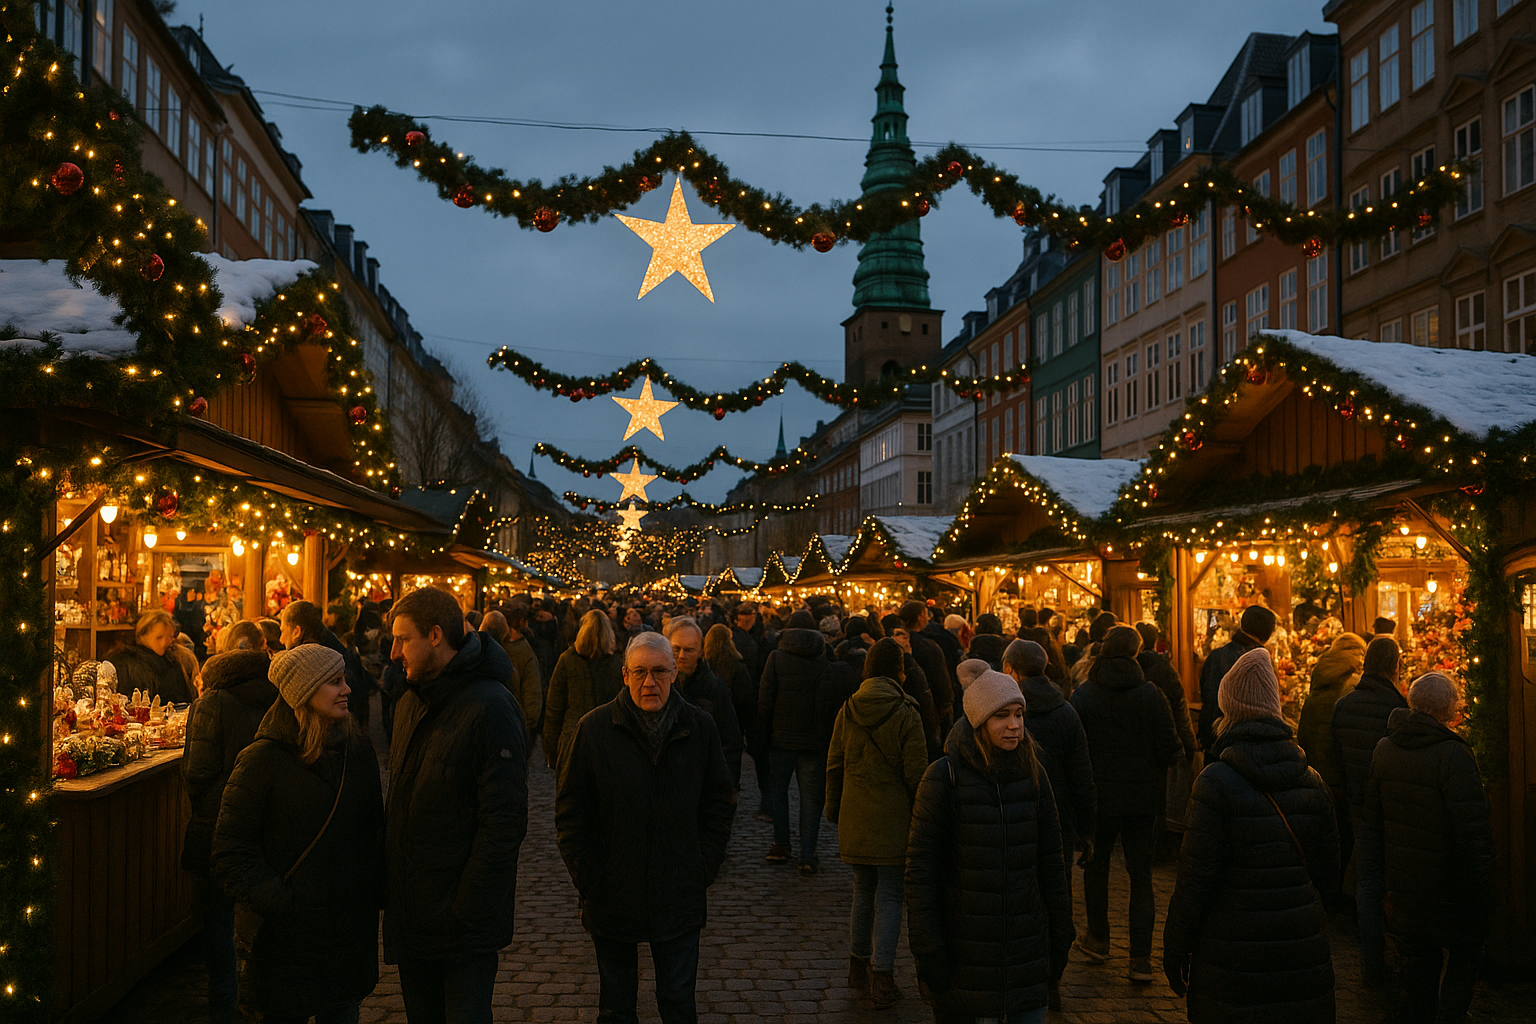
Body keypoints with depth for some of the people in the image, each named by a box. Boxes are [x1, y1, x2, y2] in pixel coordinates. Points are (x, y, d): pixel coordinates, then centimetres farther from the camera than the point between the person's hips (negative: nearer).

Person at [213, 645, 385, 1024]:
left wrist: (375, 891, 4)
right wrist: (275, 902, -17)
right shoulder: (264, 759, -13)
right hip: (289, 932, -4)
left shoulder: (357, 747, 4)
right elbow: (230, 851, -11)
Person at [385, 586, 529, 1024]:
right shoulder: (410, 704, 10)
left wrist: (465, 909, -21)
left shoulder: (490, 709, -17)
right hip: (410, 916, 8)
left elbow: (503, 821, -20)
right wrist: (389, 869, 8)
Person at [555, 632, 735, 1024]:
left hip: (680, 900, 1)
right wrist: (590, 882, -6)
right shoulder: (595, 729, -6)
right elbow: (571, 813, -1)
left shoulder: (700, 728, -2)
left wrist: (703, 871, -1)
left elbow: (719, 805, 6)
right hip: (612, 899, 0)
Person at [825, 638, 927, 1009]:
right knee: (889, 896, 3)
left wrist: (834, 809, 19)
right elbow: (915, 773, -10)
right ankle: (882, 978, 2)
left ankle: (859, 968, 26)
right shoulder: (906, 714, -12)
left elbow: (834, 766, 8)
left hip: (856, 817, 4)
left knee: (863, 890, 17)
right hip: (894, 818, -4)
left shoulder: (848, 711, 1)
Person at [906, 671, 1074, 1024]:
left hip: (1026, 948, 3)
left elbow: (1050, 861, 10)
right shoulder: (945, 777, -10)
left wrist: (1060, 938, 10)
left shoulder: (1032, 775, 3)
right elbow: (920, 868, -9)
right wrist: (928, 952, -11)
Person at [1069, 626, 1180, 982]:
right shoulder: (1152, 695, -10)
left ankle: (1098, 939, 29)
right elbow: (1169, 749, -9)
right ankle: (1141, 958, 2)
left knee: (1096, 864, 20)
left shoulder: (1082, 696, -9)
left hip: (1098, 793, 0)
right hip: (1143, 797, 0)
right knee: (1141, 874, 6)